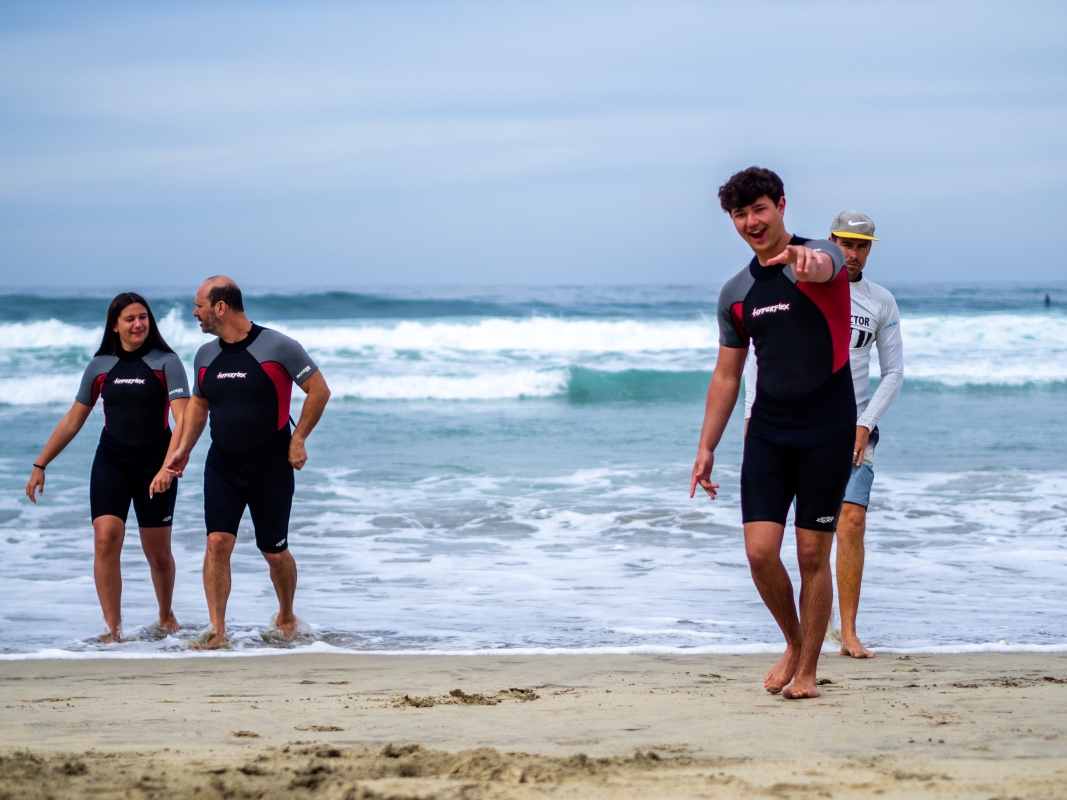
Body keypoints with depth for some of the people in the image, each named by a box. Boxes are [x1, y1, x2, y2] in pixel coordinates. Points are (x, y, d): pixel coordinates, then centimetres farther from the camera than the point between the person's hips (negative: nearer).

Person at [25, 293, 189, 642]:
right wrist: (40, 465, 9)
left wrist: (168, 467, -28)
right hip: (111, 463, 2)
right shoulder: (100, 366, 5)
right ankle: (112, 628, -13)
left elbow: (183, 419, -15)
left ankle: (166, 616, 34)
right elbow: (73, 420, 12)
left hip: (154, 466, -2)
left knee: (158, 552, 8)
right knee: (105, 538, -17)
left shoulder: (166, 363, -5)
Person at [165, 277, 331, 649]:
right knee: (217, 542, -11)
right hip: (222, 465, 4)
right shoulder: (205, 356, 6)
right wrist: (183, 448, 6)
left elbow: (319, 390, -7)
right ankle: (217, 630, -10)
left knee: (274, 552, 5)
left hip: (271, 466, -4)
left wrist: (298, 439, -9)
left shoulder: (277, 347, -12)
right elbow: (199, 404, 19)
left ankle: (286, 618, 30)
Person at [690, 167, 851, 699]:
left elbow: (822, 268, -32)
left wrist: (805, 258, -57)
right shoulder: (736, 293, 11)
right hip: (768, 429, 4)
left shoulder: (821, 257, -5)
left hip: (827, 430, -4)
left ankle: (808, 670, 14)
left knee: (813, 555, 0)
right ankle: (793, 644, 20)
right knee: (760, 551, -5)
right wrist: (706, 448, 11)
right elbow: (726, 375, 16)